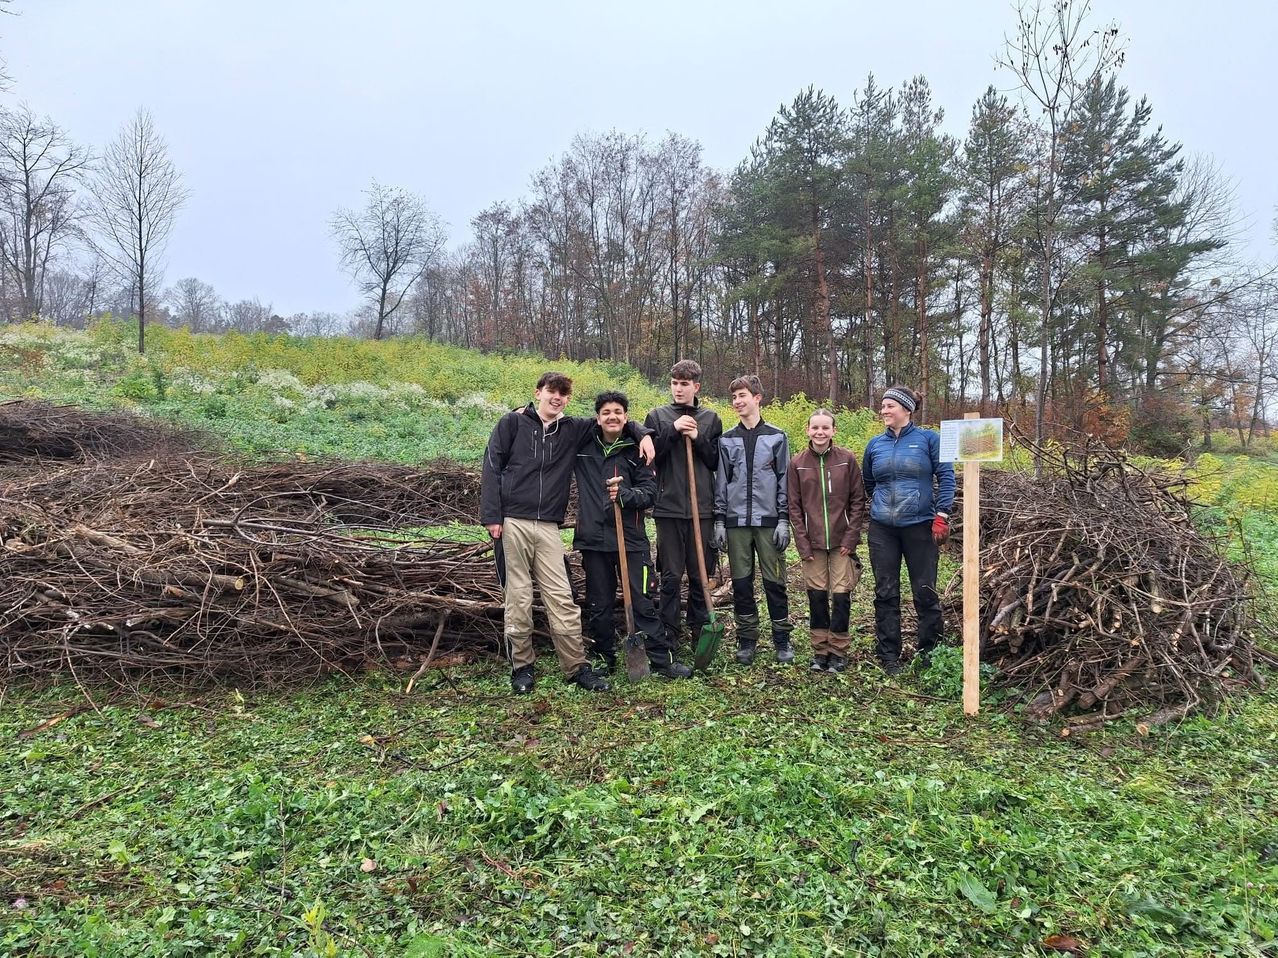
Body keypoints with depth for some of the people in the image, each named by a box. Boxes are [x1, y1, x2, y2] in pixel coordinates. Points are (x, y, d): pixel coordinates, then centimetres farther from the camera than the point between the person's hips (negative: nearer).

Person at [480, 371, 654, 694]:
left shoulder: (573, 429, 12)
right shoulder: (513, 422, 5)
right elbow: (492, 467, 1)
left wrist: (642, 434, 6)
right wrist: (491, 516, -7)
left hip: (548, 527, 2)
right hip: (512, 522, -2)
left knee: (562, 599, -1)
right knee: (518, 598, 1)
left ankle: (576, 667, 6)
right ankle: (522, 666, 15)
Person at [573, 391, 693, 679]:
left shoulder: (636, 449, 0)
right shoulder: (583, 446, 5)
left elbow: (650, 492, -4)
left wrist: (624, 494, -21)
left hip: (631, 538, -2)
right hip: (593, 539, 2)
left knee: (642, 602, 2)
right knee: (599, 606, 11)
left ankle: (662, 659, 11)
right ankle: (604, 658, 26)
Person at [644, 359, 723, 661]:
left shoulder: (711, 419, 9)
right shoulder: (658, 416, 6)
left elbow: (718, 462, 7)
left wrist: (698, 438, -8)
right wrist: (673, 429, -12)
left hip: (702, 508, 1)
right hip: (669, 508, -1)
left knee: (701, 575, 8)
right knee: (671, 577, 3)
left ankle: (700, 633, 21)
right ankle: (669, 640, 11)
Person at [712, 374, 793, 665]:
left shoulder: (776, 437, 2)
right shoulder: (727, 440, 7)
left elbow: (784, 481, 1)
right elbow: (721, 482, 8)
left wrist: (784, 521, -5)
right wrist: (719, 521, 2)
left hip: (768, 521, -2)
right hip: (736, 521, 2)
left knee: (774, 582, 3)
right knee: (741, 583, 6)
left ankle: (782, 639, 15)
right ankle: (746, 639, 18)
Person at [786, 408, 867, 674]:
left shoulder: (847, 459, -2)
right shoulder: (797, 463, 1)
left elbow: (858, 500, 0)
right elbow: (794, 506, 2)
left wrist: (851, 537, -7)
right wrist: (802, 543, -4)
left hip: (841, 540, -1)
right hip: (813, 542, 1)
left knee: (841, 594, 0)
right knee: (816, 594, 6)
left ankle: (838, 651, 14)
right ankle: (820, 650, 18)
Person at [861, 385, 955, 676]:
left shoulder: (928, 438, -2)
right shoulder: (875, 444, 8)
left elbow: (946, 477, -4)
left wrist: (942, 515, -11)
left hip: (920, 526, -3)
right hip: (882, 529, 3)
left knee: (925, 592, 4)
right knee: (885, 592, 5)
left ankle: (929, 651, 19)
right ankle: (888, 655, 14)